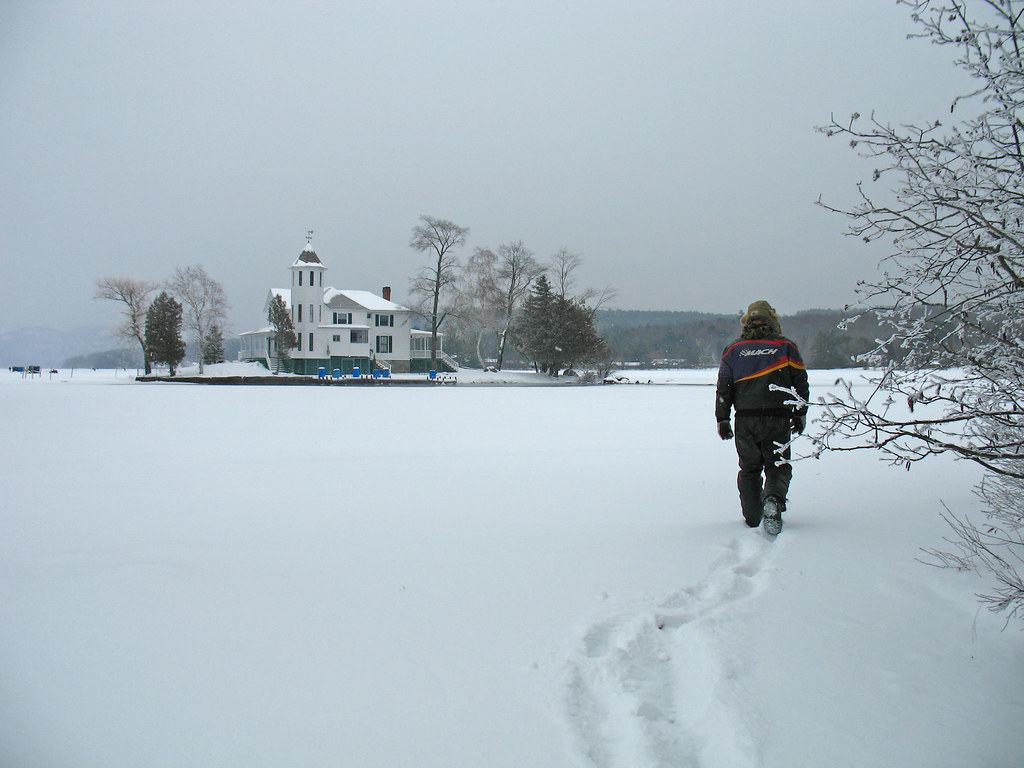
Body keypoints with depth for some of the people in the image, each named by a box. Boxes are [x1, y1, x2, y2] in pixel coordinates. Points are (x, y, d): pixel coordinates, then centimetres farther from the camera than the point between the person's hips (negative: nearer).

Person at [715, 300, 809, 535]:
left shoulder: (733, 350, 7)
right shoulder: (786, 347, 4)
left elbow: (723, 387, 6)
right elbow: (800, 383, 7)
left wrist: (722, 419, 12)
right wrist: (800, 414, 17)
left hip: (745, 420, 2)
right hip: (778, 419, -1)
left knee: (749, 469, 15)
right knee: (778, 467, 6)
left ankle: (752, 519, 15)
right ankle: (774, 499, -24)